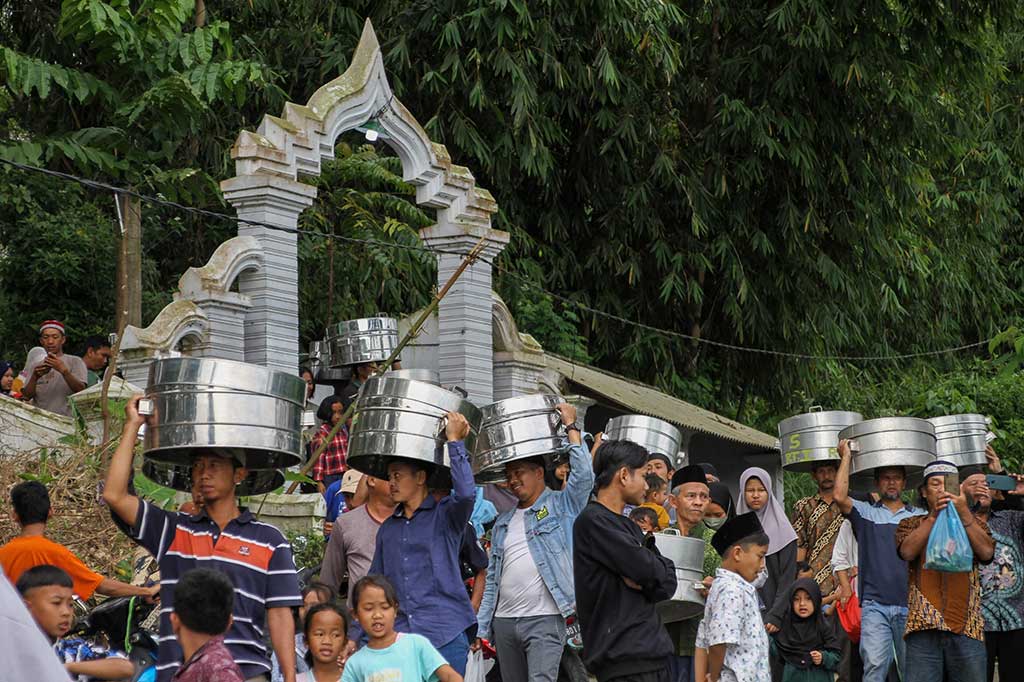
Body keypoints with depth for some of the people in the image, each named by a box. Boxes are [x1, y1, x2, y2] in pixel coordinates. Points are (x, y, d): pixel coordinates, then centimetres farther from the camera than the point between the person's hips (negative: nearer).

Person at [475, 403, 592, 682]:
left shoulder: (561, 506, 4)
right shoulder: (503, 523, 19)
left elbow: (584, 475, -14)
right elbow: (493, 580, 19)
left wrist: (571, 427, -7)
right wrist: (481, 628, 12)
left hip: (544, 618, -6)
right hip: (504, 620, 6)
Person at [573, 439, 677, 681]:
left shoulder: (630, 527, 21)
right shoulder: (592, 521, -8)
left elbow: (667, 585, 14)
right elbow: (646, 568, -14)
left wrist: (641, 580, -5)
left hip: (653, 651, 9)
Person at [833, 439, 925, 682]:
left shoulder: (919, 516, 17)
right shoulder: (865, 513, 11)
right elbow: (839, 496, -5)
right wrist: (846, 457, 3)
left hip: (910, 605, 2)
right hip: (875, 605, -2)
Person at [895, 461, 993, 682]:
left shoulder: (974, 524, 18)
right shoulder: (910, 525, 15)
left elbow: (986, 552, -3)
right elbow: (907, 552, -6)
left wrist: (964, 513, -10)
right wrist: (934, 516, -13)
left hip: (966, 624, 1)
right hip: (924, 626, -1)